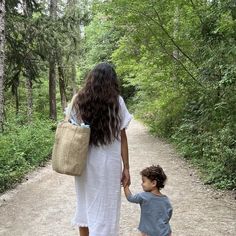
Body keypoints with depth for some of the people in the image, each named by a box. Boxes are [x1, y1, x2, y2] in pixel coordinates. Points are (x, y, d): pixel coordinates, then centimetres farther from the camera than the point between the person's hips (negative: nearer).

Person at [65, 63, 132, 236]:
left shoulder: (79, 100, 1)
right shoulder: (116, 101, -7)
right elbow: (122, 137, -6)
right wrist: (126, 168, -2)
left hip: (83, 162, 3)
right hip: (107, 163, -3)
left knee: (85, 204, 20)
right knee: (104, 209, 7)